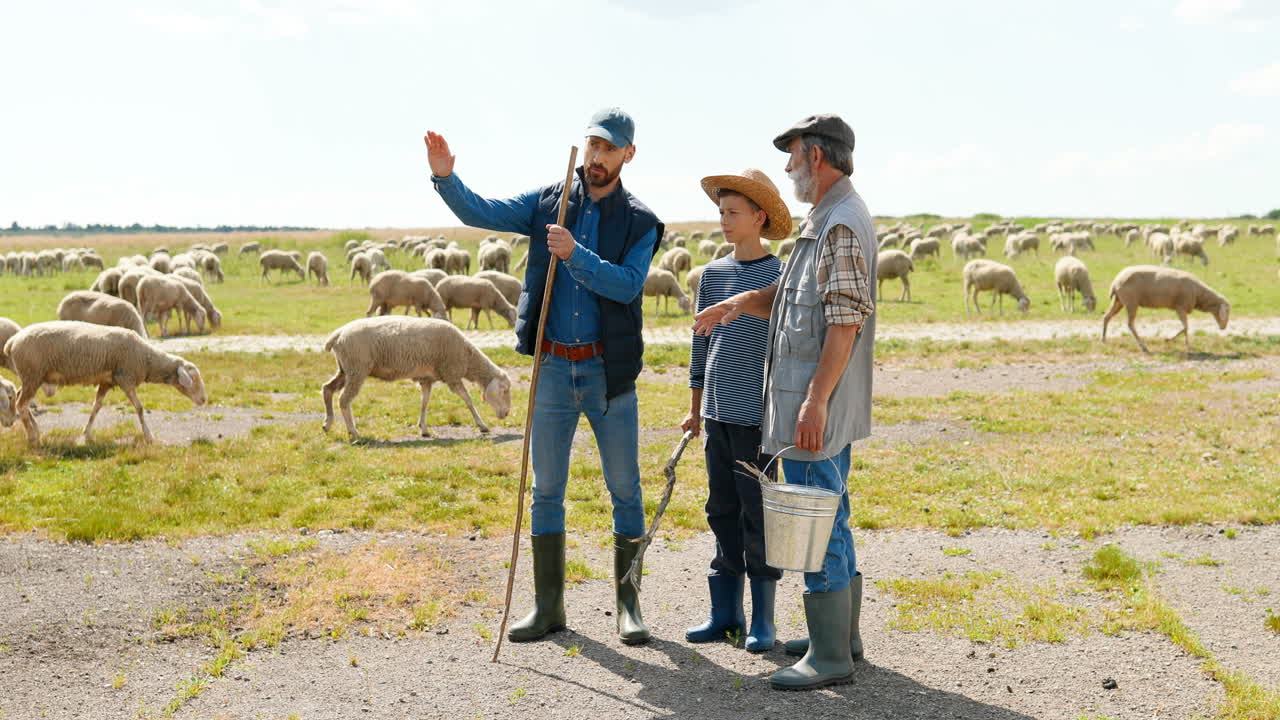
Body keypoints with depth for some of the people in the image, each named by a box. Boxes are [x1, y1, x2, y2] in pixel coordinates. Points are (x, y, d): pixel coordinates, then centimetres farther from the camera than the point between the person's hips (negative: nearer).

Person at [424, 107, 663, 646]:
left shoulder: (640, 222, 0)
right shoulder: (547, 202, 5)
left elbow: (627, 285, -14)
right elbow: (481, 213, -3)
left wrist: (576, 255, -26)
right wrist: (446, 178, -21)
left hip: (609, 373, -2)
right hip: (552, 368, 2)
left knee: (625, 490, 3)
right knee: (546, 491, 7)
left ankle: (628, 605, 16)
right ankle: (548, 605, 17)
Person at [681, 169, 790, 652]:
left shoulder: (780, 277, -6)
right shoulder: (712, 274, 9)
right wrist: (695, 407, 16)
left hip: (757, 416, -5)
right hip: (717, 413, 5)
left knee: (758, 515, 1)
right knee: (722, 512, 11)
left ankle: (762, 619, 12)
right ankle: (725, 612, 21)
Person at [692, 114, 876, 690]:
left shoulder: (843, 223, -15)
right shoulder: (824, 220, 18)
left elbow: (846, 321, -23)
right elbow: (799, 301, 24)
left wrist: (816, 399, -25)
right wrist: (744, 302, 8)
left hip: (819, 406, -11)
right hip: (819, 405, 11)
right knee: (829, 520, 18)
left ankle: (830, 656, 2)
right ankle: (841, 633, 30)